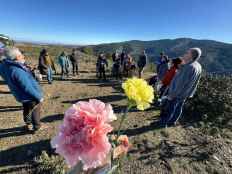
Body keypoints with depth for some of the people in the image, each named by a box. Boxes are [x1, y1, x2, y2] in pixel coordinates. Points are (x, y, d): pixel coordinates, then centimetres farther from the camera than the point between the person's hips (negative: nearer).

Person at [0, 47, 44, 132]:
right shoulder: (17, 71, -33)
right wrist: (39, 97, -18)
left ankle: (27, 124, 48)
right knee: (35, 111, 13)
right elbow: (28, 88, -29)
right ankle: (36, 126, 32)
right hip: (31, 96, -8)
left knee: (27, 109, 27)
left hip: (22, 96, 8)